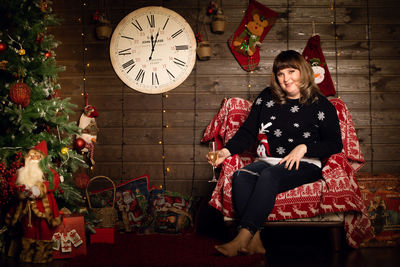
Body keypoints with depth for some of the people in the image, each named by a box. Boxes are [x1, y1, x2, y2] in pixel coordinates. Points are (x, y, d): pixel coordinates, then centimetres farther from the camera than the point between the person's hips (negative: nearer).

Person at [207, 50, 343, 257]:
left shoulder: (320, 105, 5)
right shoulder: (266, 98, 15)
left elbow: (335, 143, 3)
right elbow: (247, 132, 14)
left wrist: (304, 148, -12)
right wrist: (227, 150, -2)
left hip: (304, 165, -4)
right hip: (266, 161, 4)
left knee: (270, 175, -35)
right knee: (241, 176, -29)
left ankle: (242, 238, -40)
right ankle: (254, 241, -38)